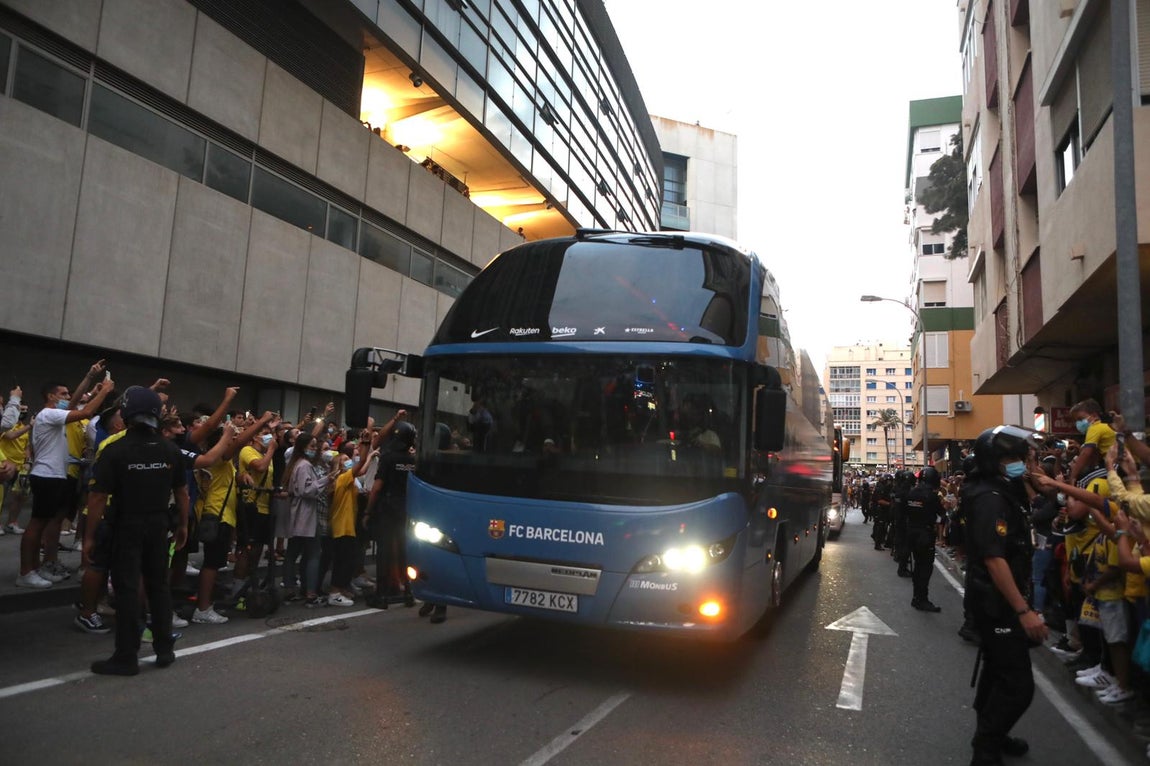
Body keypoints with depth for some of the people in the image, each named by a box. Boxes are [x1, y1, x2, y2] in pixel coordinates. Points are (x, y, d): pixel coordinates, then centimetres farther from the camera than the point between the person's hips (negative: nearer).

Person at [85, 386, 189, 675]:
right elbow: (182, 492, 4)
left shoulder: (116, 450, -14)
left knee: (127, 588, 2)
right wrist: (182, 524, 16)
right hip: (159, 525, 4)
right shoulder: (170, 450, -2)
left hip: (127, 526, -4)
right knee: (158, 585, 14)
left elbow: (98, 497, -14)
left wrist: (89, 535, -6)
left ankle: (127, 657, 7)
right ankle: (164, 649, 20)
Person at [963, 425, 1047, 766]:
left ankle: (991, 736, 38)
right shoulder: (990, 498, -22)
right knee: (1017, 683, -7)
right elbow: (994, 559, -28)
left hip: (997, 601, 11)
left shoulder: (1001, 493, 11)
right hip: (997, 602, -11)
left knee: (998, 670, 22)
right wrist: (1023, 610, -28)